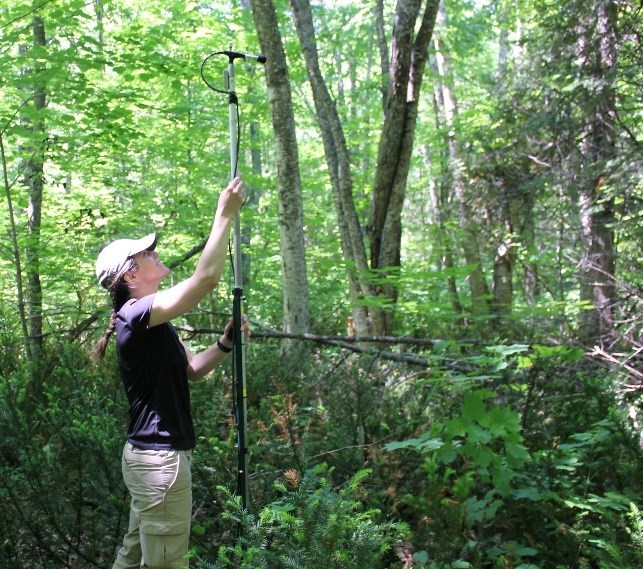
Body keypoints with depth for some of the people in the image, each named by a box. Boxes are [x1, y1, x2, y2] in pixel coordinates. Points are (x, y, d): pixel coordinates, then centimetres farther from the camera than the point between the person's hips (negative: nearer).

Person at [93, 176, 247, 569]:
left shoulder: (151, 324, 14)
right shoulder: (136, 315, -17)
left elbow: (193, 370, 19)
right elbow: (207, 277, -26)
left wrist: (227, 341, 3)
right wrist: (225, 214, -18)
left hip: (150, 455, 10)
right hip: (159, 457, -10)